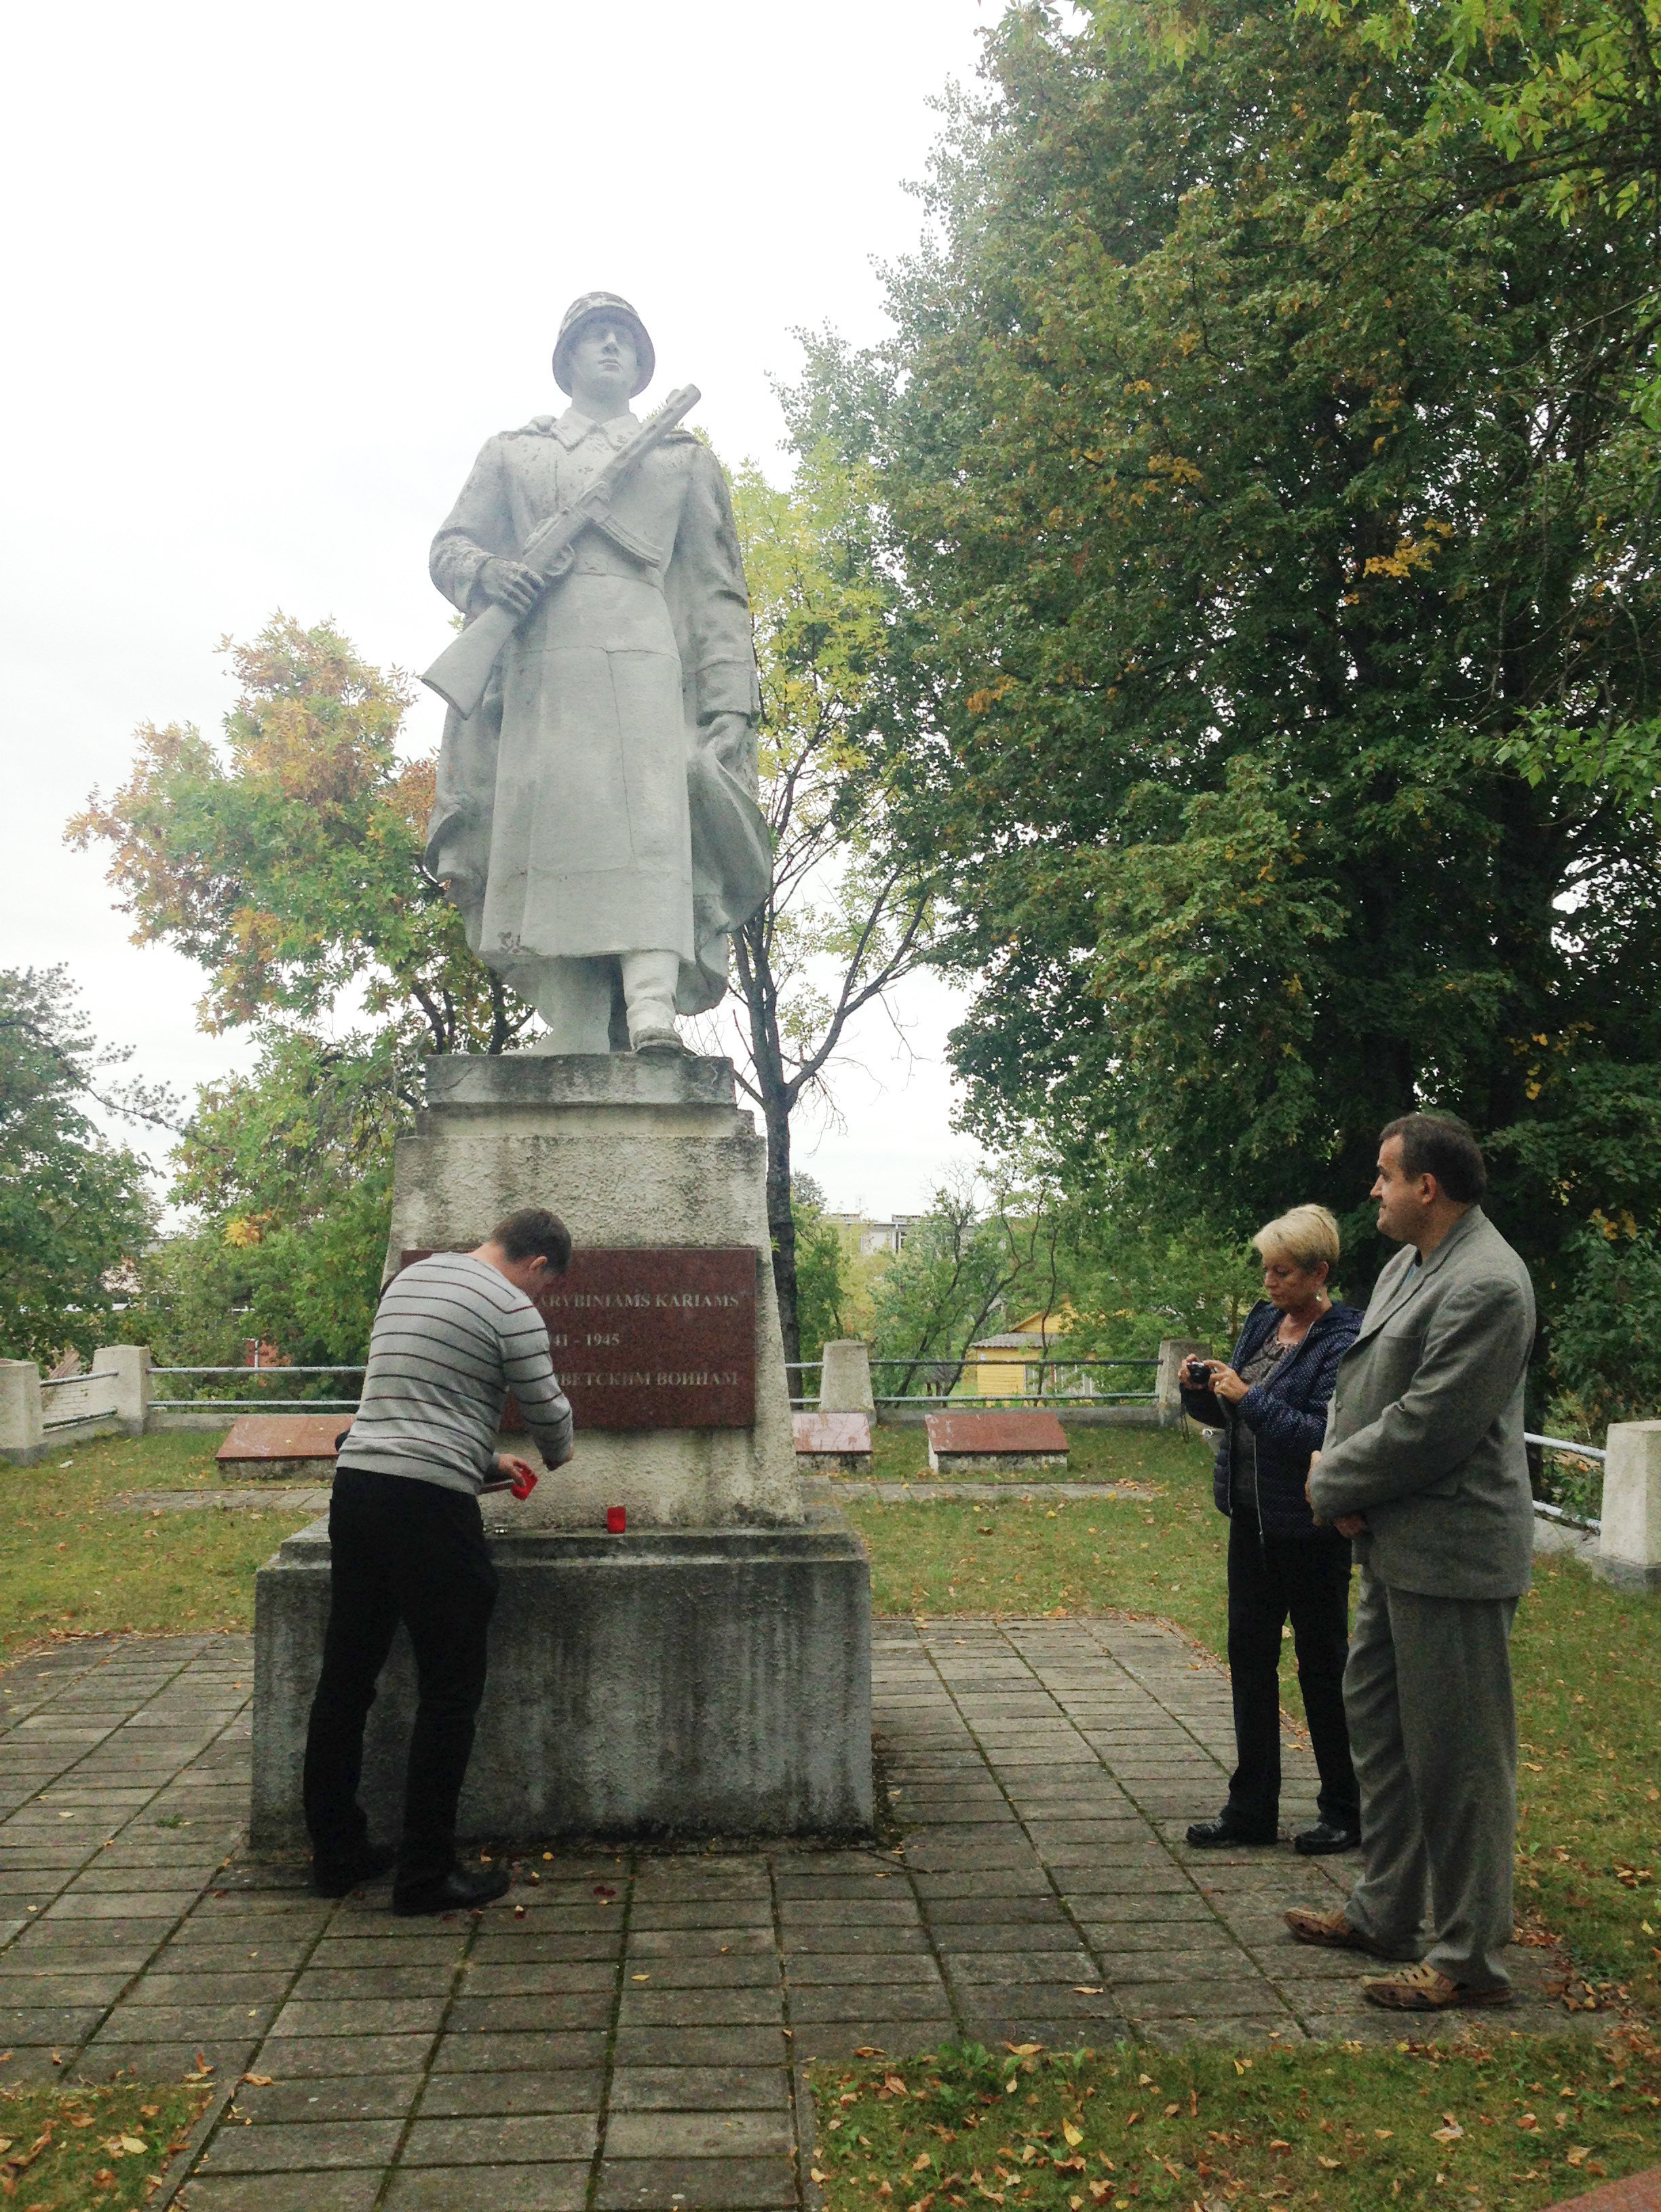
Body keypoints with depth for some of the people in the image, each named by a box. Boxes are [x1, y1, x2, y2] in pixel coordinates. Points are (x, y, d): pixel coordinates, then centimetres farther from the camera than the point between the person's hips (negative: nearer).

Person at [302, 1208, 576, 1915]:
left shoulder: (408, 1279, 19)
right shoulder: (511, 1308, -6)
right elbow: (549, 1412, 1)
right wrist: (557, 1454, 24)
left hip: (356, 1483, 8)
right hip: (428, 1504, -8)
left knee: (346, 1678, 13)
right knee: (449, 1691, 1)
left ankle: (336, 1854, 23)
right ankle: (425, 1875, 6)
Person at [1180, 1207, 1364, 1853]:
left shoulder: (1344, 1340, -16)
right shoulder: (1263, 1320, 7)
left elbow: (1325, 1434, -24)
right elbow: (1230, 1414, 15)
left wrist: (1250, 1397, -25)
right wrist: (1201, 1391, -5)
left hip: (1310, 1527, -8)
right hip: (1251, 1516, 8)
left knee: (1322, 1661, 5)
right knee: (1249, 1656, 12)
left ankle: (1346, 1813, 21)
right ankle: (1251, 1810, 23)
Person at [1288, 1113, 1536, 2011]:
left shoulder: (1486, 1286, -21)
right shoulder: (1407, 1264, 12)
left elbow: (1426, 1427, -23)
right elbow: (1360, 1386, 15)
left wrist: (1333, 1483, -10)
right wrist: (1337, 1462, -4)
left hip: (1450, 1555, -11)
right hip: (1394, 1543, 11)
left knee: (1456, 1752, 0)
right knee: (1376, 1721, 20)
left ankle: (1470, 1957, 13)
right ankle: (1384, 1911, 35)